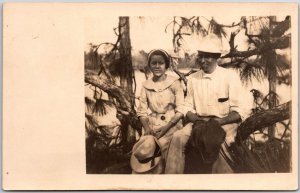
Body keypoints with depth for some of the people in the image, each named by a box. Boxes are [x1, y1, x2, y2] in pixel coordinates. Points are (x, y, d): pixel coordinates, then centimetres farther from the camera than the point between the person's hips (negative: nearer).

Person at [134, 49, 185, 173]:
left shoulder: (174, 83, -1)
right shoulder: (146, 85, 7)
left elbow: (180, 111, -5)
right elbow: (142, 111, 8)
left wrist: (165, 128, -14)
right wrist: (147, 128, -9)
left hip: (171, 125, -2)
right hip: (152, 126, 2)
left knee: (162, 145, -23)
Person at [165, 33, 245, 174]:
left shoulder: (230, 77, -2)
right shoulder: (193, 79, 9)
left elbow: (237, 112, -5)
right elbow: (188, 109, 12)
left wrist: (217, 122, -20)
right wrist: (197, 120, -10)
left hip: (225, 122, -3)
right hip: (199, 121, 3)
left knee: (219, 143, -35)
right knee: (177, 138, -23)